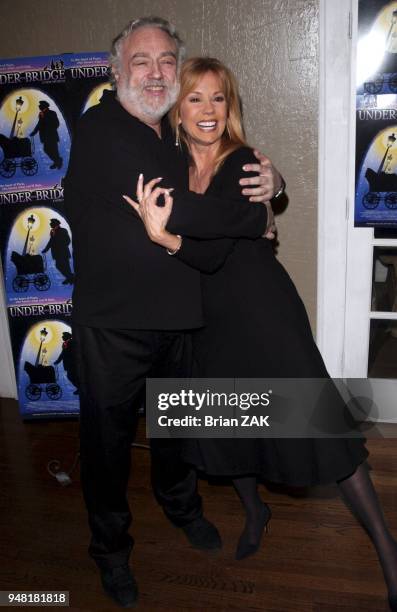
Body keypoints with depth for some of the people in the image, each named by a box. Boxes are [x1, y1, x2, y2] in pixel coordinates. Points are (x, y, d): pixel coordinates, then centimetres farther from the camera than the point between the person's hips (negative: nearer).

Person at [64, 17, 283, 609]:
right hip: (112, 321, -6)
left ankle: (181, 504, 51)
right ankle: (111, 548, 35)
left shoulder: (180, 133, 7)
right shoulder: (100, 130, -17)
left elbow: (234, 174, 19)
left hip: (175, 315, 7)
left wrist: (268, 179, -6)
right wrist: (256, 217, -16)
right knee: (108, 435, 11)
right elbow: (174, 210, -29)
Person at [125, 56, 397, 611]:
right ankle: (254, 512, 45)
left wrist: (162, 234, -38)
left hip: (264, 309, -5)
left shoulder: (242, 164, -12)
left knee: (314, 422, -5)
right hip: (212, 317, 6)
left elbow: (212, 253, -23)